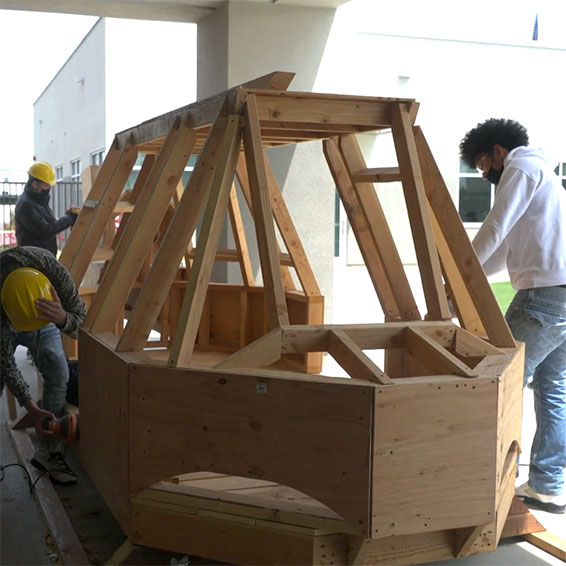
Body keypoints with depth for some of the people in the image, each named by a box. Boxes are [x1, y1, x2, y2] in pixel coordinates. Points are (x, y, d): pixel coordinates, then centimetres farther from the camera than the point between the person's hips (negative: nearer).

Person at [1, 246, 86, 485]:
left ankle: (48, 452, 0)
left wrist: (62, 319, -53)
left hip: (44, 323, 2)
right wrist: (31, 408, -36)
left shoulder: (53, 270, -41)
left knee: (58, 376, -11)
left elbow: (80, 321, -29)